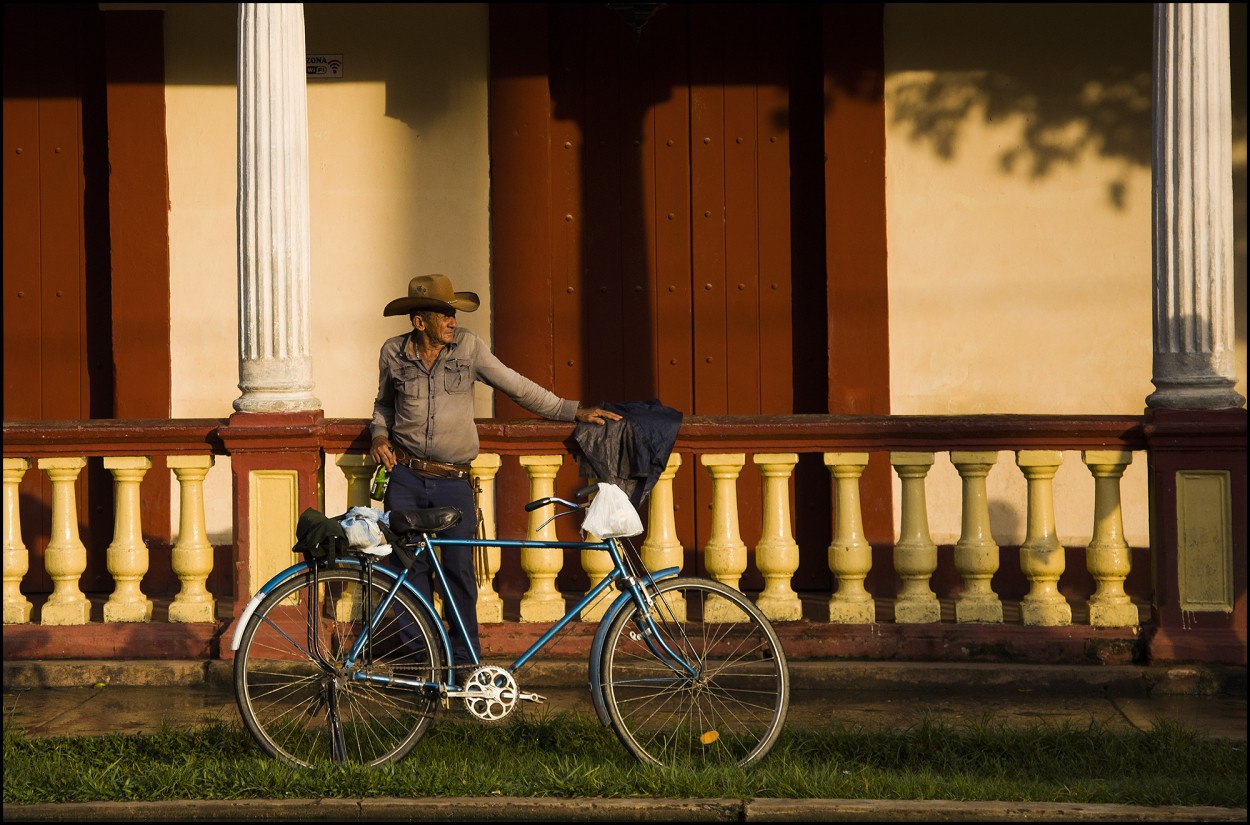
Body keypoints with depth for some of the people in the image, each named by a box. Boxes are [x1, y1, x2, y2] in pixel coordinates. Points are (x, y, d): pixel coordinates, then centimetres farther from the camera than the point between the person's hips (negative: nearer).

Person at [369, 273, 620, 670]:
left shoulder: (468, 346, -2)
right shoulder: (393, 353, 2)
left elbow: (517, 387, 1)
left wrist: (573, 410, -3)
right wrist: (380, 435, 1)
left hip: (453, 483, -1)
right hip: (406, 478, 1)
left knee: (460, 570, -3)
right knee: (410, 567, 2)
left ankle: (465, 657, 9)